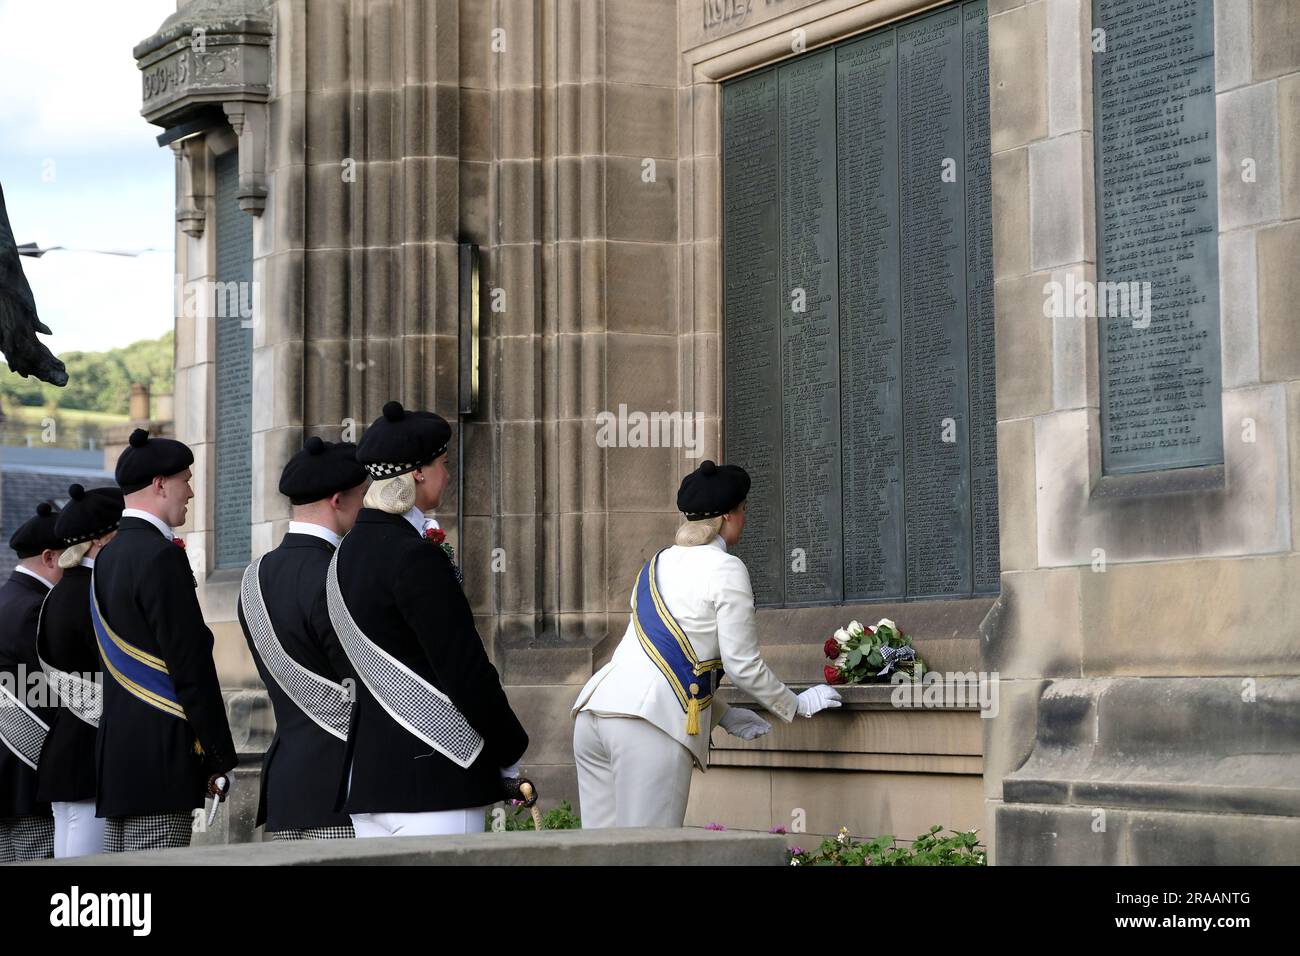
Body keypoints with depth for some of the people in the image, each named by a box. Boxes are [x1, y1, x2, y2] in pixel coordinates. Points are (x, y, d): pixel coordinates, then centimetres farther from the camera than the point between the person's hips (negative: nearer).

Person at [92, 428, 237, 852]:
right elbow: (191, 667, -15)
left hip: (116, 753, 9)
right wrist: (221, 759, -10)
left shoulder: (107, 558, 16)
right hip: (161, 758, -9)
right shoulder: (160, 556, -13)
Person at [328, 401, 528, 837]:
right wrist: (512, 755, -5)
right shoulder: (414, 557, -15)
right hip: (436, 776, -9)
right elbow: (466, 672, -15)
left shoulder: (346, 554, 12)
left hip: (368, 774, 9)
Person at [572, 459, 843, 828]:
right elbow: (744, 666, 0)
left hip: (593, 710, 7)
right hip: (648, 723, -7)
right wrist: (797, 705, 15)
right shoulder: (726, 570, 0)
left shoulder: (658, 564, 24)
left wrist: (722, 714, 29)